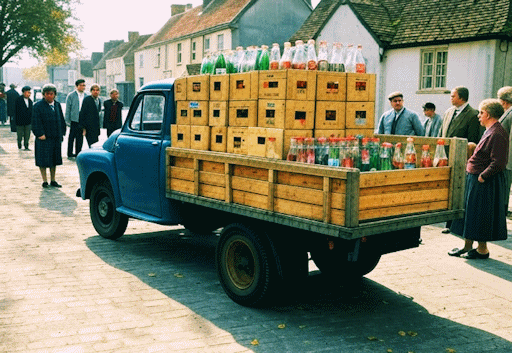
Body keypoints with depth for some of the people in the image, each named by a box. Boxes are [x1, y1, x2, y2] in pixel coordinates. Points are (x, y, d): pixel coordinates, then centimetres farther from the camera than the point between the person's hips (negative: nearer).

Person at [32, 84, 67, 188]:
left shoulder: (57, 105, 13)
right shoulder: (38, 105, -4)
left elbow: (61, 120, 16)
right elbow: (36, 121, -11)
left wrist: (62, 132, 7)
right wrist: (40, 134, -18)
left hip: (56, 137, 5)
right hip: (44, 137, -5)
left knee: (54, 159, 10)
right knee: (43, 160, -2)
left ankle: (53, 180, 19)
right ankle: (44, 181, 7)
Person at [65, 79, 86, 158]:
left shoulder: (86, 96, 8)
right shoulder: (71, 95, 0)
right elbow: (68, 109, 0)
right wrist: (67, 120, -5)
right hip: (74, 120, -3)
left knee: (80, 138, 6)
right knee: (71, 137, 4)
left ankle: (78, 153, 16)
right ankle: (70, 154, 14)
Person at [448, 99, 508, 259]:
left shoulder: (497, 134, -20)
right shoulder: (490, 131, 13)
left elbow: (498, 163, -25)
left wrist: (482, 176, -20)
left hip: (485, 183, -10)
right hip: (474, 177, 10)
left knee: (480, 215, 0)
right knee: (469, 211, 16)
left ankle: (482, 249, 12)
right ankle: (467, 246, 26)